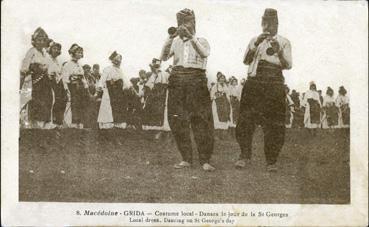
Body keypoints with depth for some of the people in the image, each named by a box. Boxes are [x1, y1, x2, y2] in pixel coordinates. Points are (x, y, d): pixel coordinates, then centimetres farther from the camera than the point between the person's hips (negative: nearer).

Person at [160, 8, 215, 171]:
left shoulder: (201, 41, 9)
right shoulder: (176, 42, 16)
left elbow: (205, 54, -14)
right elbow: (163, 57, -1)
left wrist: (191, 37, -22)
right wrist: (171, 38, -14)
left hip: (197, 80, -3)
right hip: (177, 80, 3)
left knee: (201, 120, -10)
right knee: (178, 120, -1)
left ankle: (205, 160, -9)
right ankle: (186, 159, 7)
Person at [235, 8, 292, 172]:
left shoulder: (284, 43, 15)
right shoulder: (255, 41, 18)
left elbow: (288, 65, 5)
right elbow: (246, 61, 5)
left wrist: (279, 51, -12)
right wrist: (256, 44, -8)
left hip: (275, 84, -1)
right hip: (255, 82, 1)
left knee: (274, 123, -5)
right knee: (246, 118, -9)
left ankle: (271, 161, 0)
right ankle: (244, 155, -1)